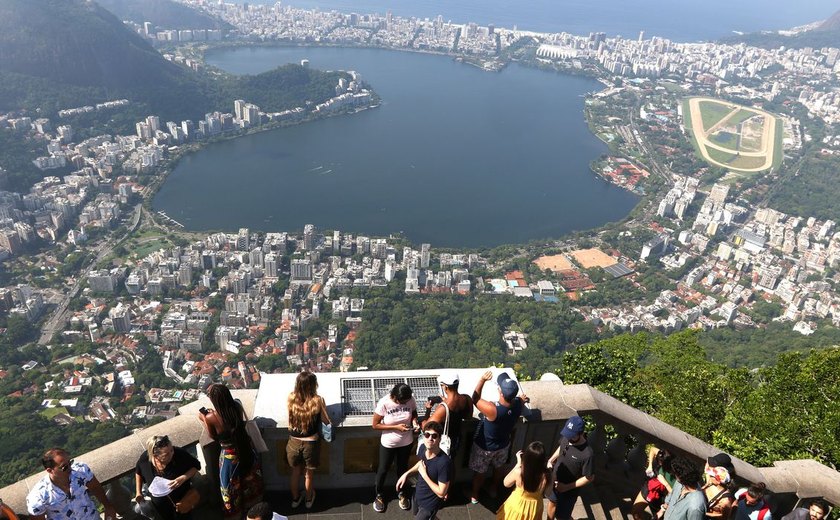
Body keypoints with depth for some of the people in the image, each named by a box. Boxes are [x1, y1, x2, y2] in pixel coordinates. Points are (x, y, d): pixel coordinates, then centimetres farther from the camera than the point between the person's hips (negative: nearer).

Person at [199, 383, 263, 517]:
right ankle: (251, 496, 59)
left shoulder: (211, 417, -28)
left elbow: (213, 436, -8)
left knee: (231, 484, 24)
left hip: (229, 455, -4)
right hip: (245, 448, 4)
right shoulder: (237, 406, -17)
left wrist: (204, 419, 1)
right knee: (248, 474, 33)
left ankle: (234, 509, 48)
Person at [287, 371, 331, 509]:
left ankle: (295, 499, 47)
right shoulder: (317, 400, -22)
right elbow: (326, 421, -8)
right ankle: (309, 499, 45)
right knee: (309, 474, 24)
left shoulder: (291, 398, -14)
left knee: (295, 472, 27)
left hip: (294, 442, 2)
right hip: (311, 444, -2)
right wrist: (322, 405, 7)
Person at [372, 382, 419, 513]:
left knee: (403, 468, 24)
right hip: (388, 443, -2)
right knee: (383, 470, 18)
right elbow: (375, 425, -20)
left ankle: (402, 493, 49)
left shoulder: (411, 400, -19)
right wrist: (396, 427, -27)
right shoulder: (384, 403, -28)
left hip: (406, 442, 2)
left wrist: (414, 421, -20)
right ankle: (379, 495, 45)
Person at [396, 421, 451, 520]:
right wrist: (406, 474, 3)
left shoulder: (444, 462, -36)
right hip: (418, 495, 7)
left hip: (430, 503, -7)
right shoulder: (423, 447, -16)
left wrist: (424, 474, -25)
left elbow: (441, 493, -27)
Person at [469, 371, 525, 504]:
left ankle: (474, 495, 46)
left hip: (484, 447, -4)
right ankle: (494, 490, 57)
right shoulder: (518, 404, -26)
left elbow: (475, 399, -26)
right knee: (498, 468, 33)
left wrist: (482, 380, -27)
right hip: (503, 445, 4)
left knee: (479, 472, 23)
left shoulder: (492, 409, -43)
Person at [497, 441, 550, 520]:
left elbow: (506, 483, -11)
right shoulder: (545, 476, -31)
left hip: (518, 505, -1)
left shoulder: (519, 472, -33)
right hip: (534, 508, 1)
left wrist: (518, 463, -13)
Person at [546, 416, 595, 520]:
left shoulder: (587, 454, -34)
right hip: (554, 480, 6)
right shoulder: (567, 438, -17)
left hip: (569, 490, -6)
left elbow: (589, 477, -22)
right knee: (552, 503, 30)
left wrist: (567, 487, -21)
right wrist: (551, 460, -6)